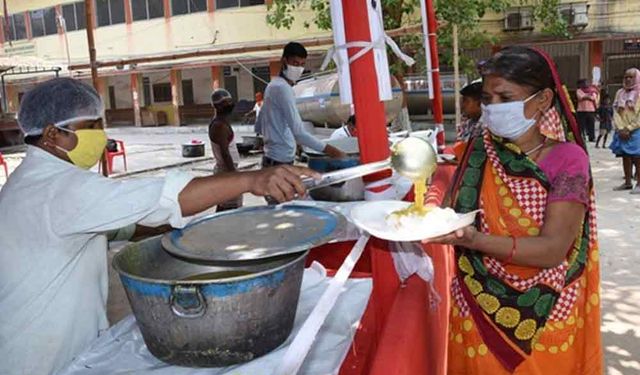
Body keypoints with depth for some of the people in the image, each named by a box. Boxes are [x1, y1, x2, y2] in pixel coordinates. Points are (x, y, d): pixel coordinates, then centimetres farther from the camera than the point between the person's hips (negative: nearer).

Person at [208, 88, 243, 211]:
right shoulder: (220, 125, -19)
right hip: (227, 171, -10)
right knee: (232, 207, -6)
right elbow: (225, 153, -24)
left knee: (224, 205, 16)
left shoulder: (221, 122, 12)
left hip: (224, 169, 10)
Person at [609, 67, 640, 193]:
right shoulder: (620, 93, 11)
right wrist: (621, 128, -6)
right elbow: (616, 112, 5)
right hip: (622, 131, 5)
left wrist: (629, 129, -13)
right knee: (625, 156, 8)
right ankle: (627, 182, 17)